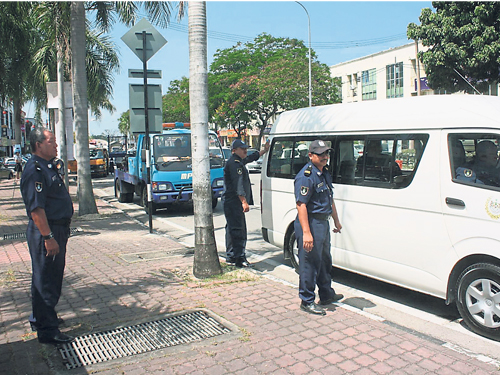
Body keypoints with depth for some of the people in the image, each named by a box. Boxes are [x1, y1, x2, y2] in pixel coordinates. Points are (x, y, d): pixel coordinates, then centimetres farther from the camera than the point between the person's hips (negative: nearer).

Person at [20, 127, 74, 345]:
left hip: (58, 229, 10)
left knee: (52, 279, 21)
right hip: (46, 231, -10)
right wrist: (48, 237, -26)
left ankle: (40, 319, 38)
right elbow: (36, 208, -24)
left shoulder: (50, 166, 14)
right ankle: (47, 331, 8)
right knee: (45, 281, -1)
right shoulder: (34, 170, -18)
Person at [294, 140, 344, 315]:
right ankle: (307, 302, 12)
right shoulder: (306, 176, -18)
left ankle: (327, 295, 37)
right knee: (310, 264, -1)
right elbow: (301, 205, -23)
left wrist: (336, 221, 26)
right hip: (311, 223, -10)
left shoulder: (325, 173, 13)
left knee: (325, 261, 21)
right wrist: (306, 233, -28)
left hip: (323, 223, 10)